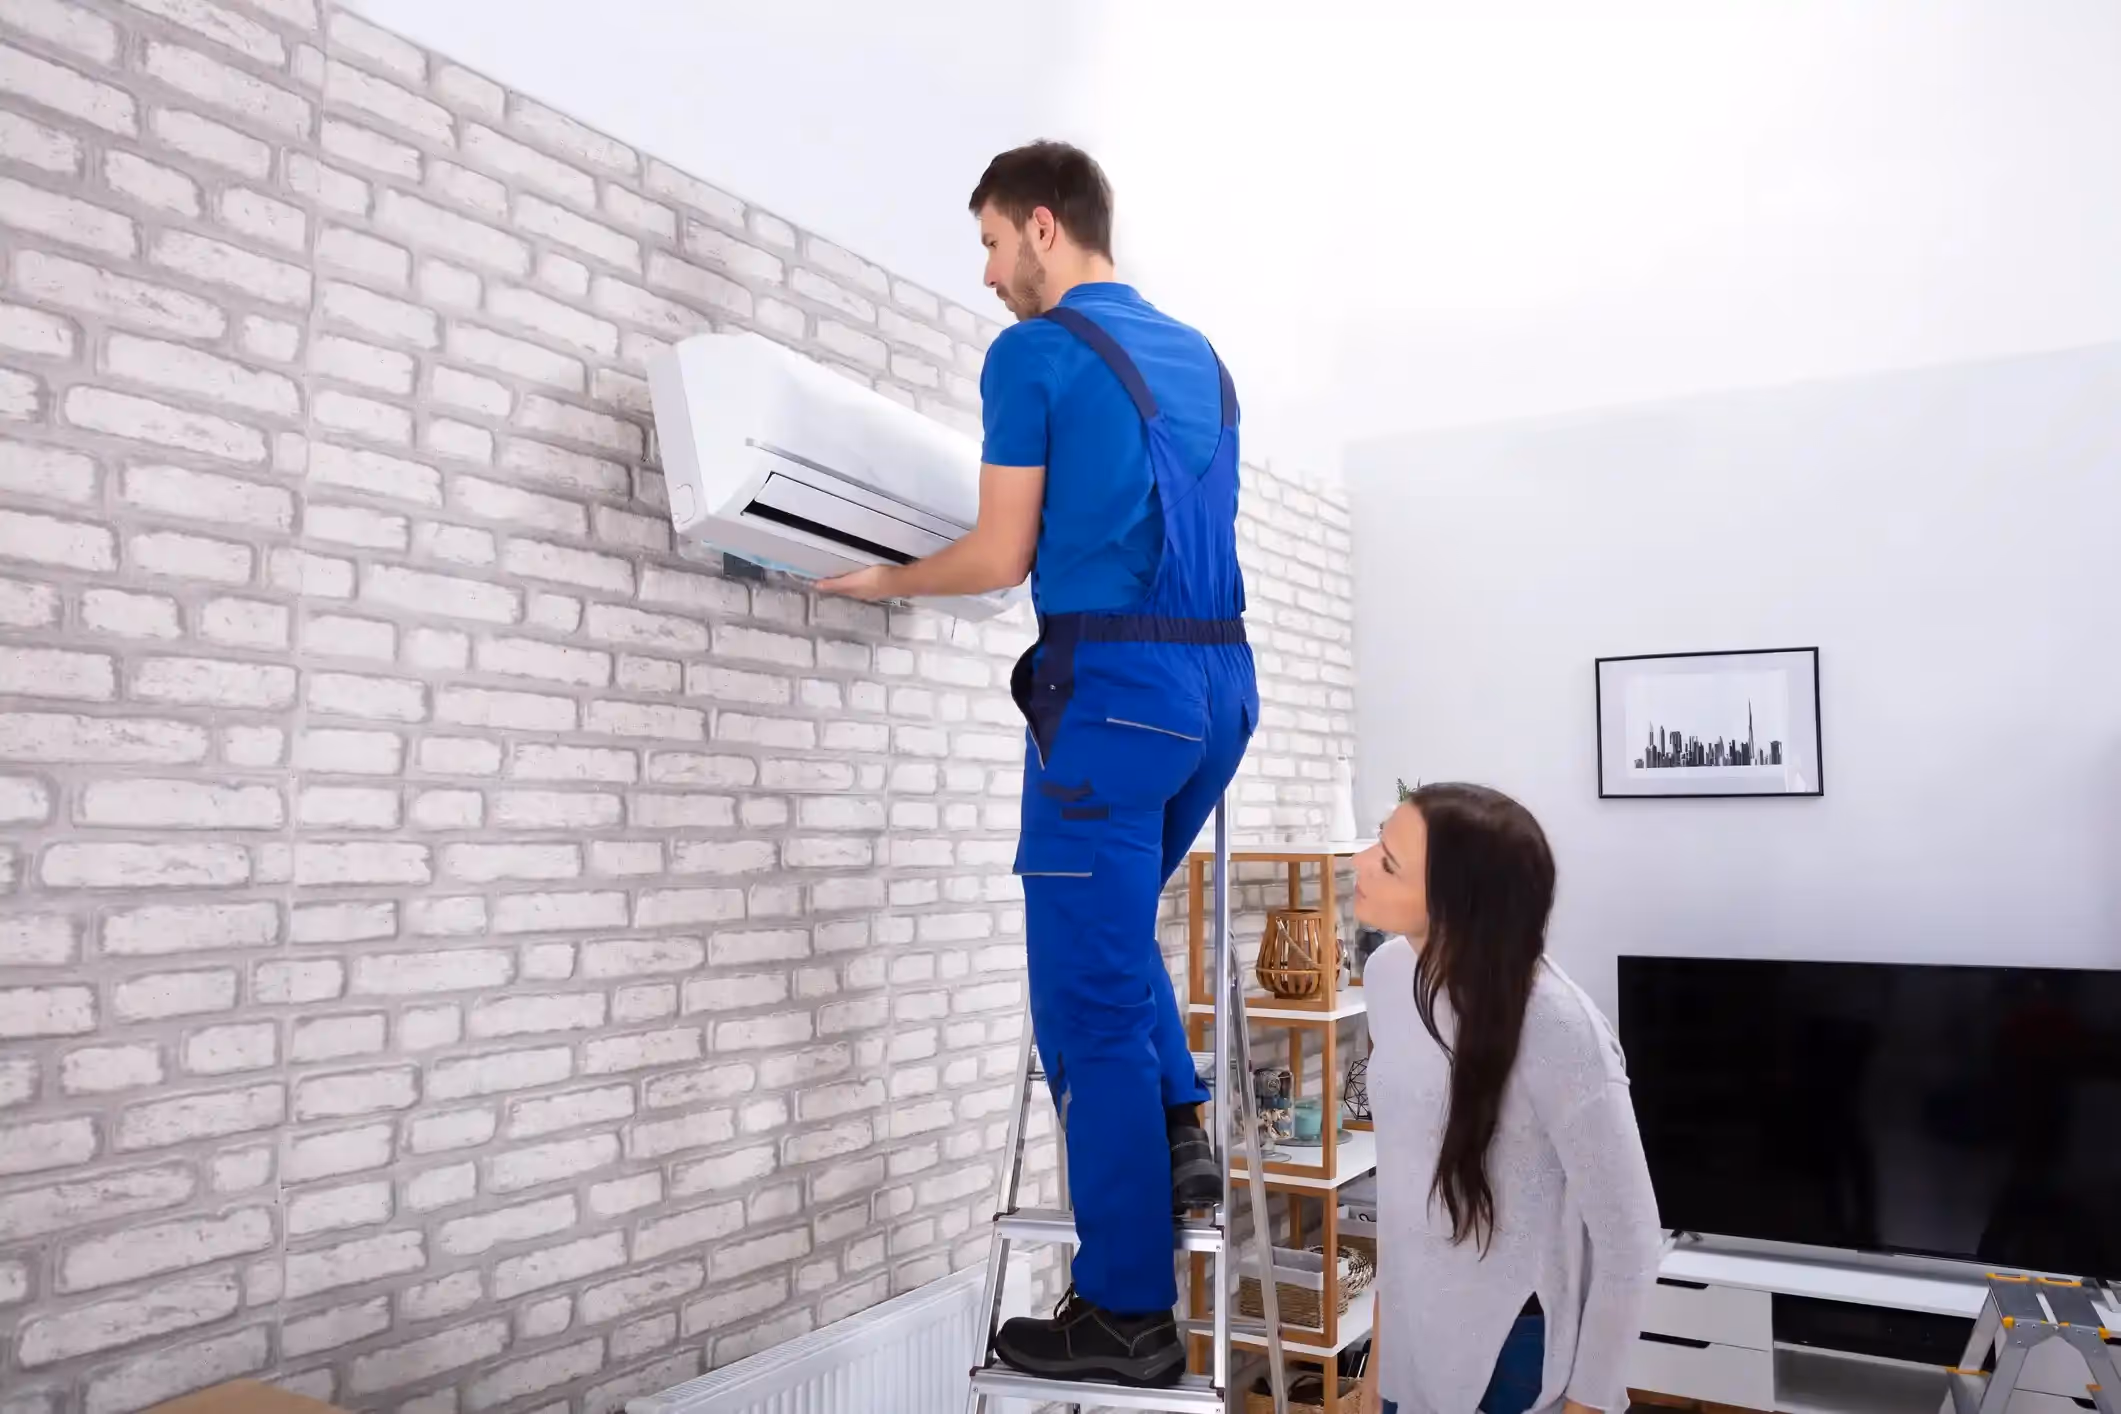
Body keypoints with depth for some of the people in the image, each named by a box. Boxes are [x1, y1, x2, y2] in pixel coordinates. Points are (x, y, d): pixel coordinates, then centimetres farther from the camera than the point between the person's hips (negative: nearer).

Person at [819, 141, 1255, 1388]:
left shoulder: (1034, 351, -2)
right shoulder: (1200, 355, 19)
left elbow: (1004, 558, -3)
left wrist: (885, 579, 14)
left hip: (1116, 688, -8)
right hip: (1221, 679, 8)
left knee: (1090, 993, 0)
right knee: (1117, 926, 28)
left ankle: (1128, 1314, 7)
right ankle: (1180, 1124, 17)